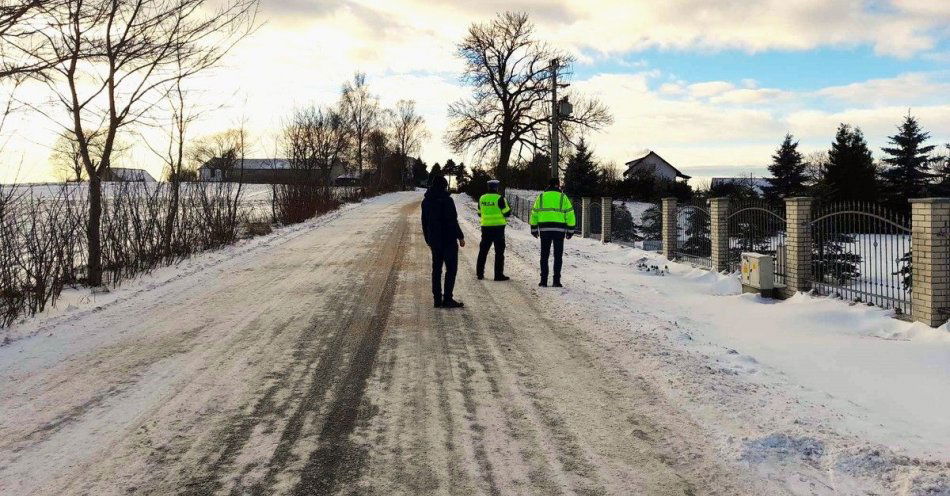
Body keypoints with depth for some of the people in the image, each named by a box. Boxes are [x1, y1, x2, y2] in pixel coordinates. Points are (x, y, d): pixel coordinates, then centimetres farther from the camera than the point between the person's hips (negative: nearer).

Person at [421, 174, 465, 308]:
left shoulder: (426, 201, 9)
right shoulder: (446, 200, -14)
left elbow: (424, 223, 14)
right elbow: (452, 221, -17)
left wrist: (428, 240, 22)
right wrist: (460, 237, -8)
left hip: (434, 241, 7)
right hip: (448, 241, -7)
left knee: (436, 269, 11)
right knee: (451, 269, -1)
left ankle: (437, 299, 12)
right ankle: (447, 299, -4)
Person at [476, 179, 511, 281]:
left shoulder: (482, 198, 5)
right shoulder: (499, 199, -11)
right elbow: (507, 213, -9)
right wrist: (509, 207, 12)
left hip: (485, 227, 5)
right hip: (498, 227, -5)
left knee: (483, 250, 14)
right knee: (499, 252, 1)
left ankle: (480, 273, 18)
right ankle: (499, 274, 0)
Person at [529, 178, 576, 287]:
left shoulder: (541, 197, 9)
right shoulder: (563, 197, 4)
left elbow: (534, 213, 10)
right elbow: (569, 214, 2)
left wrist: (534, 229, 16)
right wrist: (570, 230, 6)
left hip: (544, 229, 1)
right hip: (559, 229, -1)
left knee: (544, 256, 8)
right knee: (558, 256, 5)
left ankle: (544, 280, 5)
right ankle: (556, 280, 0)